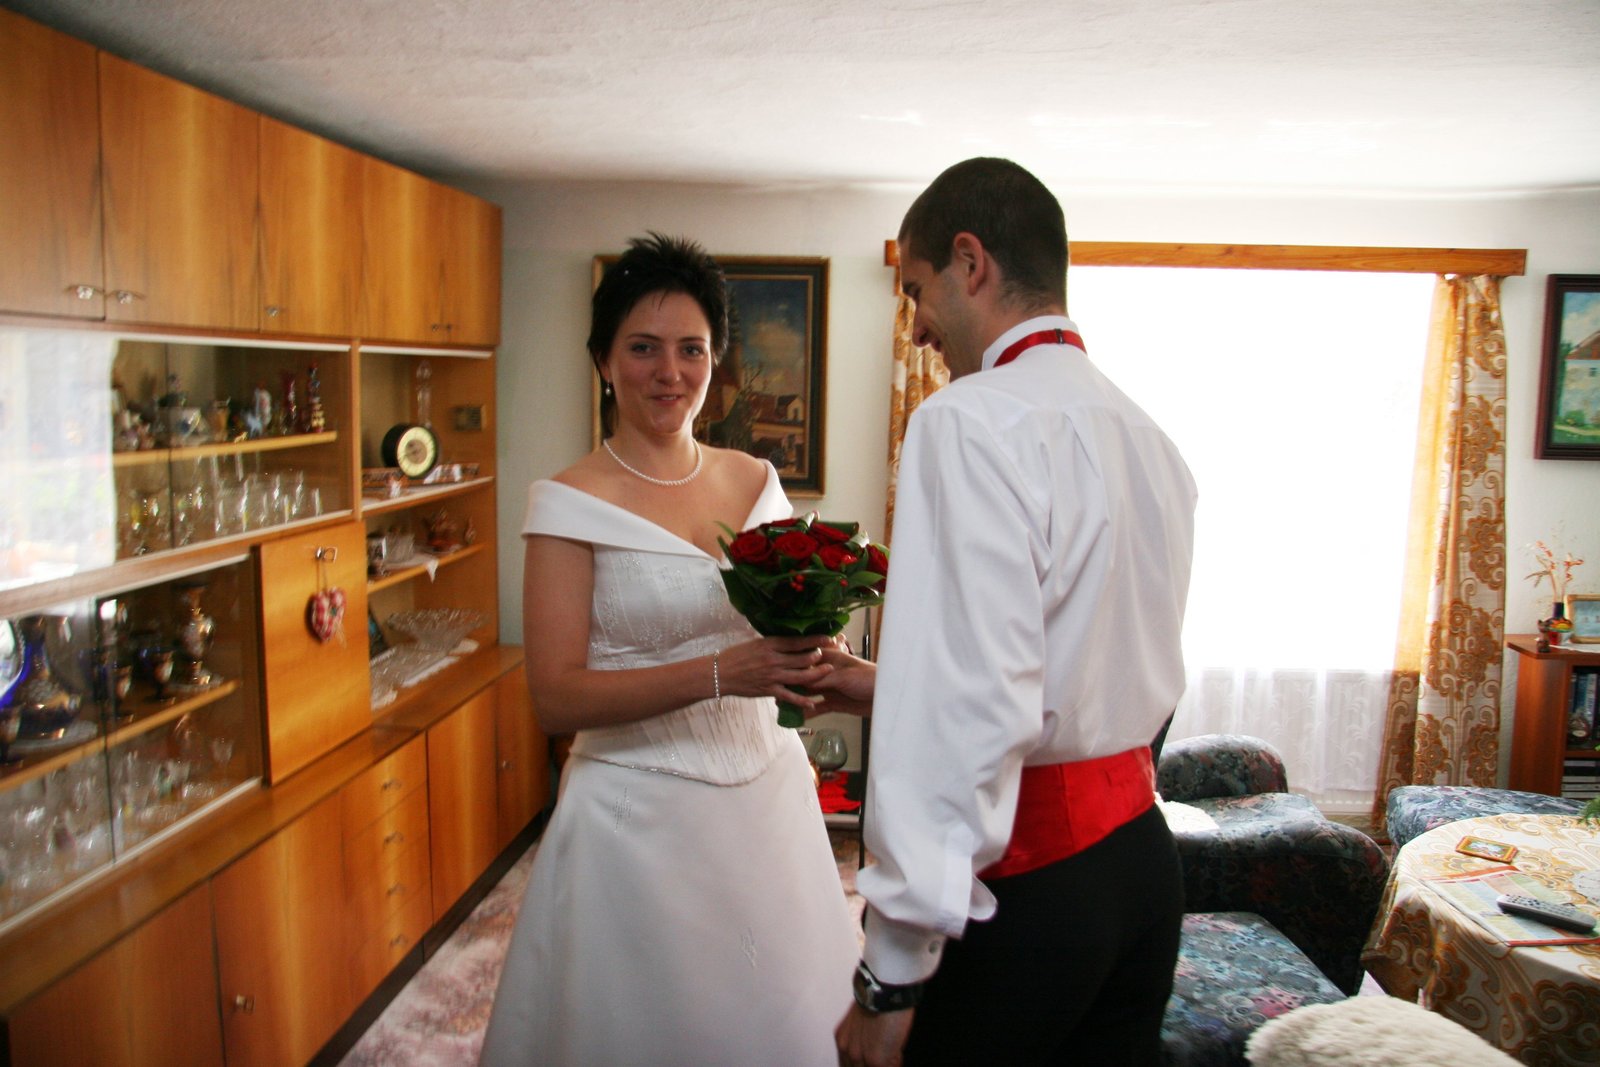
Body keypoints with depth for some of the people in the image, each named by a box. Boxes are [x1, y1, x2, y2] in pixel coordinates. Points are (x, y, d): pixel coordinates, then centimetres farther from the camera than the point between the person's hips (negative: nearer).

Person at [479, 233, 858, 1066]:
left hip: (766, 796, 5)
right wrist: (719, 673, -25)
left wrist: (807, 650, -9)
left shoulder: (756, 481, 5)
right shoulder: (571, 503, -9)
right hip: (641, 816, -4)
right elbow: (557, 697, -14)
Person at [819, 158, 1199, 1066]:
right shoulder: (1150, 437, 10)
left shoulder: (972, 421, -17)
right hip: (1143, 857, 9)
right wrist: (891, 689, 22)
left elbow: (974, 713, -25)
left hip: (1024, 884, -8)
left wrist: (892, 971, -18)